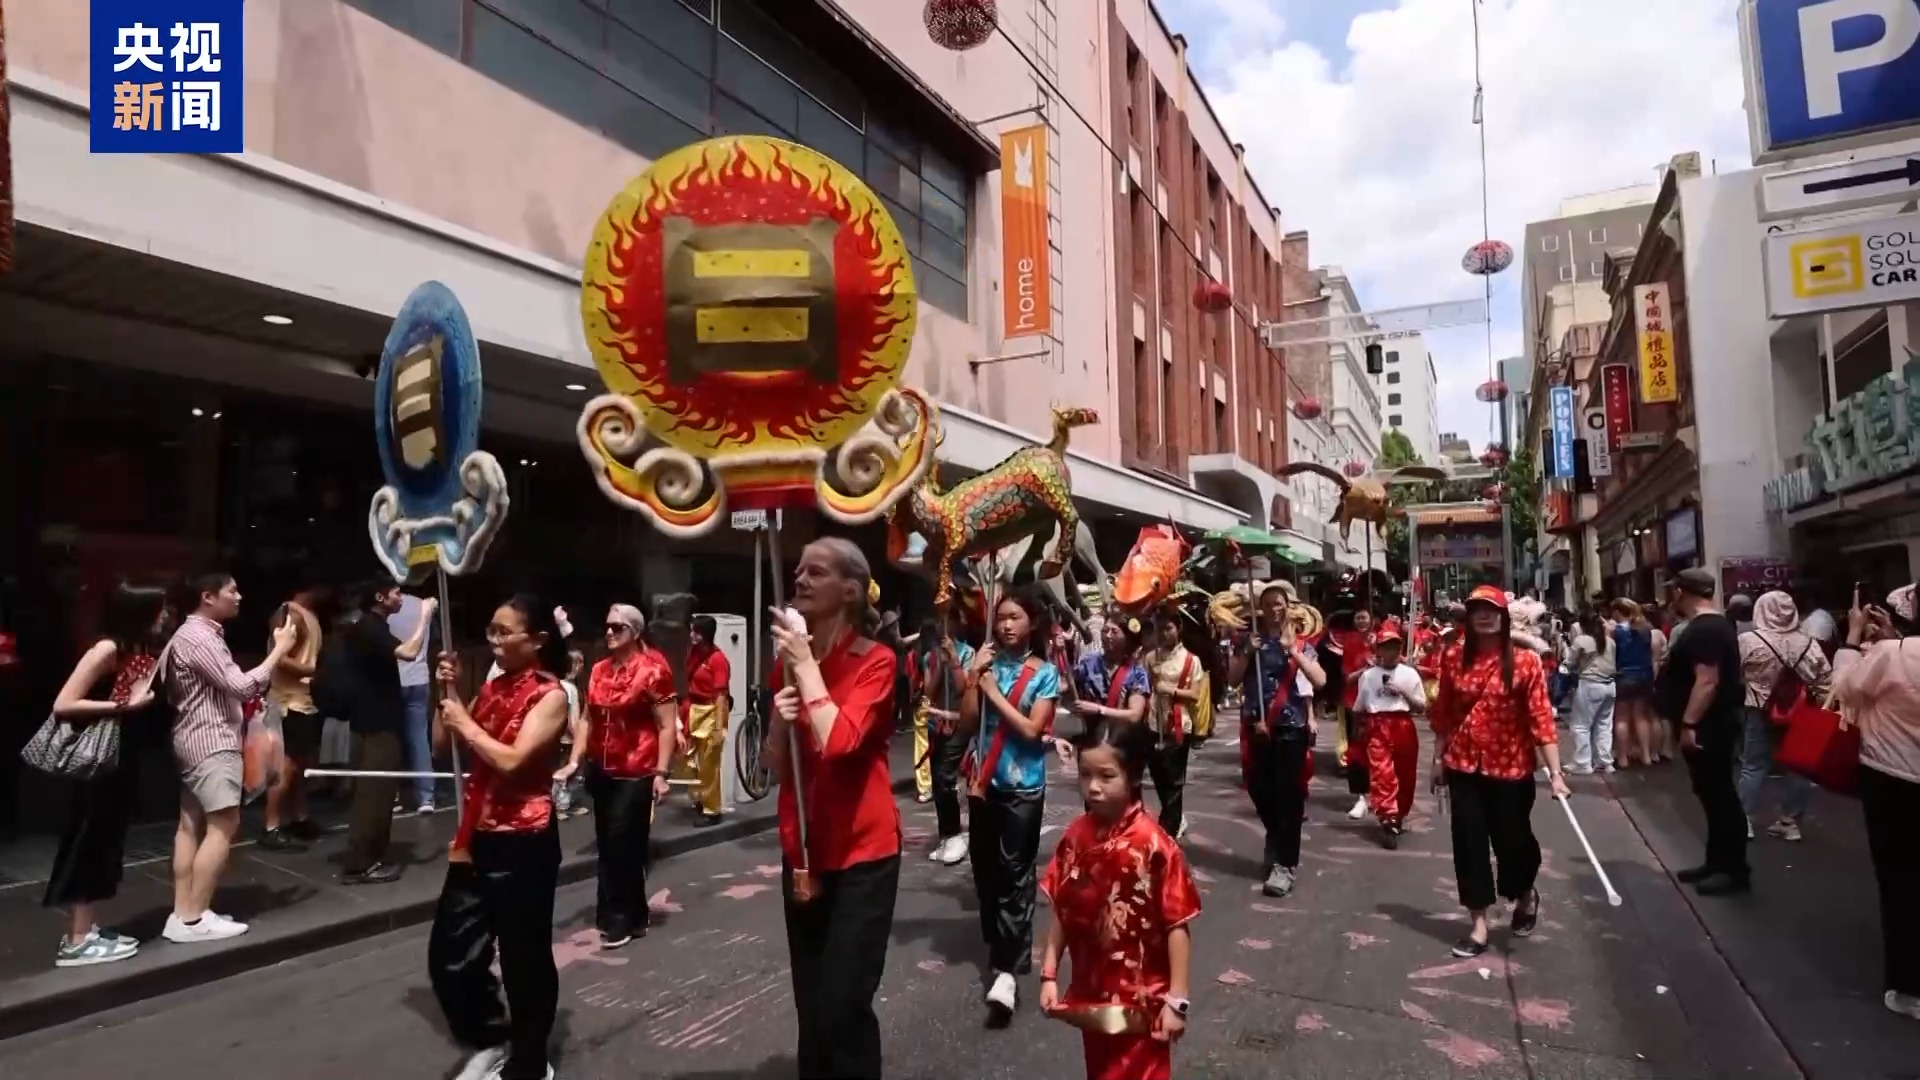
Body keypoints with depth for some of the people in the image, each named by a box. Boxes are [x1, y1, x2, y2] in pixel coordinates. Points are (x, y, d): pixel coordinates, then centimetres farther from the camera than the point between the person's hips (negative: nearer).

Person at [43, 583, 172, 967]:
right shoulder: (108, 650, -17)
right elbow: (62, 705, -20)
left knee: (106, 842, 14)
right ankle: (76, 942, 9)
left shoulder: (147, 651, 5)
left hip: (123, 756, 8)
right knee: (87, 842, 0)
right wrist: (121, 706, -23)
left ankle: (84, 930, 24)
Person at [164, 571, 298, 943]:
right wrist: (280, 649, -17)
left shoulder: (198, 634, 16)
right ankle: (195, 918, -6)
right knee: (223, 826, -9)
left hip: (198, 740, 11)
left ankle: (182, 914, 12)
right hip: (211, 742, -11)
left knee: (192, 825, 9)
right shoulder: (198, 637, -17)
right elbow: (241, 686, -21)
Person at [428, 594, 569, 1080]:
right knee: (448, 956, 13)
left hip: (523, 843, -7)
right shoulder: (492, 688, 11)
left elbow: (512, 760, -23)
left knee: (523, 958, 5)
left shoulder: (550, 695, -12)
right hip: (477, 838, 8)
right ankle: (491, 1040, 36)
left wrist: (467, 724, -11)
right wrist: (449, 692, 2)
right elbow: (442, 743, 13)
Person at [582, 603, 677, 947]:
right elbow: (588, 719, 15)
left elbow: (667, 726, -12)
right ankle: (615, 914, 27)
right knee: (607, 844, 13)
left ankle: (623, 919, 12)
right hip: (601, 772, 6)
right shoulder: (599, 671, 8)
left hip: (636, 774, -6)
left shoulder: (652, 670, -11)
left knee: (624, 846, -1)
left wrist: (661, 773, -16)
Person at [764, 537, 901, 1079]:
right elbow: (777, 767, 8)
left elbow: (837, 742, -27)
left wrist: (807, 664, -19)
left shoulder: (876, 662, -12)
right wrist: (780, 718, -12)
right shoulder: (789, 661, 6)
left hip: (862, 854, -6)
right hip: (802, 851, 6)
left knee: (843, 1008, -5)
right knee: (810, 1007, 14)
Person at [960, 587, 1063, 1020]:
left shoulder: (1045, 672, -5)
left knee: (1015, 873, -7)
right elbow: (967, 726, -1)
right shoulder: (988, 664, 3)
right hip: (984, 784, 4)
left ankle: (1008, 970, -9)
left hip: (1023, 788, -4)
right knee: (985, 870, 12)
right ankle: (998, 945, 31)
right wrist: (974, 678, -11)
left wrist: (994, 691, -13)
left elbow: (1032, 729, -14)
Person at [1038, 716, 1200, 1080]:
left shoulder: (1153, 844, -22)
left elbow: (1178, 925, -18)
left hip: (1140, 1002, -5)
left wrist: (1177, 1000, -16)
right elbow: (1062, 911, 2)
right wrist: (1049, 975, 3)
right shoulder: (1075, 836, -6)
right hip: (1091, 994, 6)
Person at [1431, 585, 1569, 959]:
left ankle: (1526, 896, 44)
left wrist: (1555, 772, -18)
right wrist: (1437, 759, 10)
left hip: (1510, 767, -2)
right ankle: (1479, 924, 17)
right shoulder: (1454, 658, -1)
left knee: (1512, 839, 11)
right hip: (1464, 765, 2)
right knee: (1469, 841, 5)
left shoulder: (1525, 661, -10)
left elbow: (1540, 717, -14)